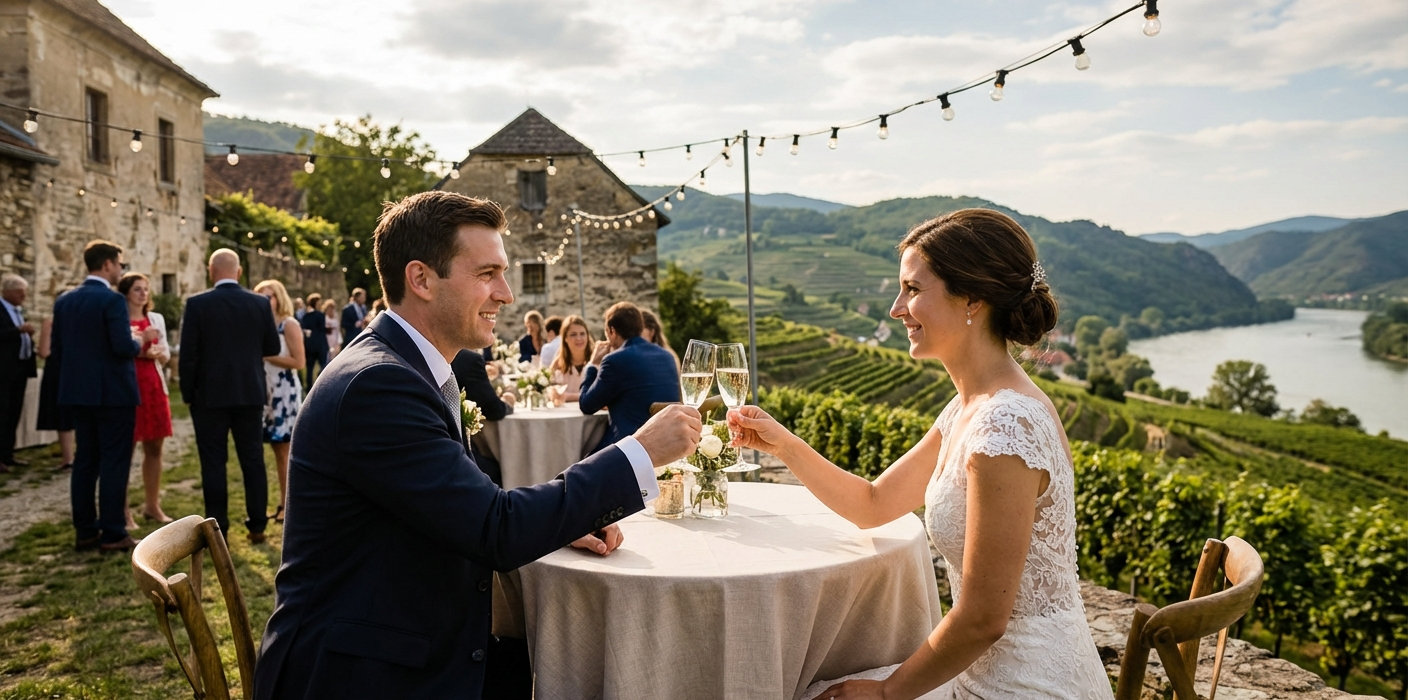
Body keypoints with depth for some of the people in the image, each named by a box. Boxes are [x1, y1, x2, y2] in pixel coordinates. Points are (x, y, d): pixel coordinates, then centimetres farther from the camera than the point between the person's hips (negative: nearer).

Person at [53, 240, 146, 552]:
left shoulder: (64, 301, 9)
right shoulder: (112, 300, -15)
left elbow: (58, 350, 11)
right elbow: (124, 347, -22)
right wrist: (143, 338, -3)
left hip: (78, 392, 8)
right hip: (113, 392, -7)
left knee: (85, 461, 12)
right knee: (114, 462, -2)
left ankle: (85, 531, 17)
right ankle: (113, 533, 1)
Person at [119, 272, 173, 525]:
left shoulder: (156, 319, 12)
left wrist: (157, 353, -7)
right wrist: (137, 349, -20)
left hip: (154, 386, 6)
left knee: (154, 448, 11)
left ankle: (152, 505, 21)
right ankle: (124, 511, 2)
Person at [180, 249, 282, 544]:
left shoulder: (197, 304, -8)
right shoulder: (260, 303, -2)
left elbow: (188, 354, -9)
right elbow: (273, 348, 4)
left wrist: (188, 393, 2)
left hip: (210, 395, -2)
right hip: (251, 393, 2)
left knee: (213, 463, 5)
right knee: (253, 460, 9)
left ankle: (218, 529, 9)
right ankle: (257, 526, 13)